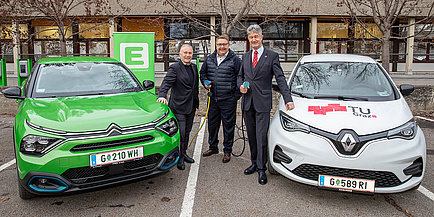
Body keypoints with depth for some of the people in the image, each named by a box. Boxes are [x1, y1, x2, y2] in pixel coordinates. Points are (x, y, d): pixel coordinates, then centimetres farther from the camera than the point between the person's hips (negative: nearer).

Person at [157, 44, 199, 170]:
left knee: (187, 132, 16)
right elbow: (166, 83, -22)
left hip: (191, 106, 7)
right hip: (178, 106, -6)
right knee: (180, 133, -4)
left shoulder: (194, 67, 11)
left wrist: (196, 101, 16)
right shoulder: (174, 68, -10)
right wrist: (162, 96, -39)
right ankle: (179, 158, 11)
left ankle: (184, 154, 31)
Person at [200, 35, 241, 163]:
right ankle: (213, 147, 33)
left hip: (228, 100, -5)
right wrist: (205, 83, 2)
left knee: (228, 126, 4)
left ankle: (227, 151, 18)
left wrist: (236, 95, -7)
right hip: (213, 99, 5)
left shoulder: (235, 60, -4)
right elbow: (203, 73, 22)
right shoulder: (209, 59, 9)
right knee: (212, 124, 15)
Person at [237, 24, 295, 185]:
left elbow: (280, 78, -7)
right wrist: (241, 86, 0)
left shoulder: (272, 56, -1)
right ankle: (254, 163, 27)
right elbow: (240, 76, 22)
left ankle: (261, 169, 6)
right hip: (248, 102, 5)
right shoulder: (245, 57, 14)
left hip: (263, 102, -5)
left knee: (261, 136, -5)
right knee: (251, 135, 12)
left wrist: (288, 99, -16)